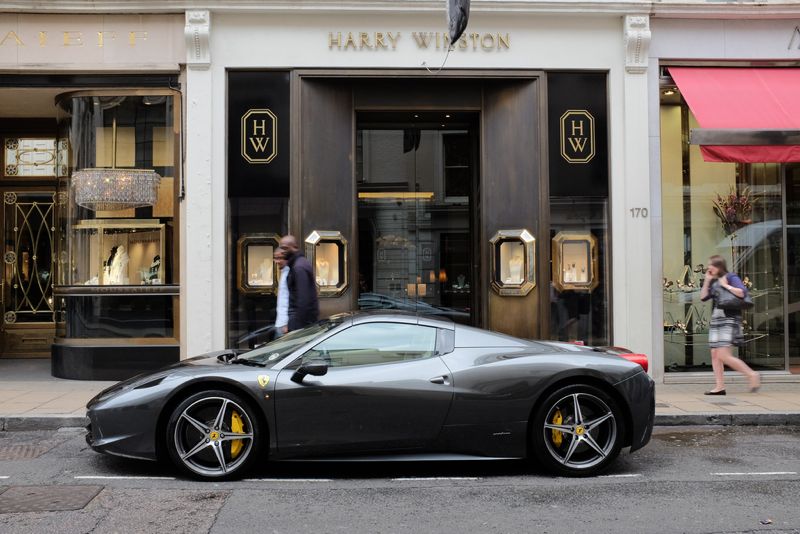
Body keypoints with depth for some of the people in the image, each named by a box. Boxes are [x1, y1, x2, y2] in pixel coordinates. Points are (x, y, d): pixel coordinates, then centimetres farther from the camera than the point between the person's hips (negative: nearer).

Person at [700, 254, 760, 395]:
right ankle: (719, 386, 6)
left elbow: (742, 292, -19)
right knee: (714, 354, 3)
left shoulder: (731, 277, -5)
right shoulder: (713, 282, 16)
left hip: (729, 320, -8)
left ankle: (753, 375, -3)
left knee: (724, 356, -15)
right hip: (716, 320, 8)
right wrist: (707, 281, 5)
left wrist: (725, 285, -14)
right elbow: (703, 297, 10)